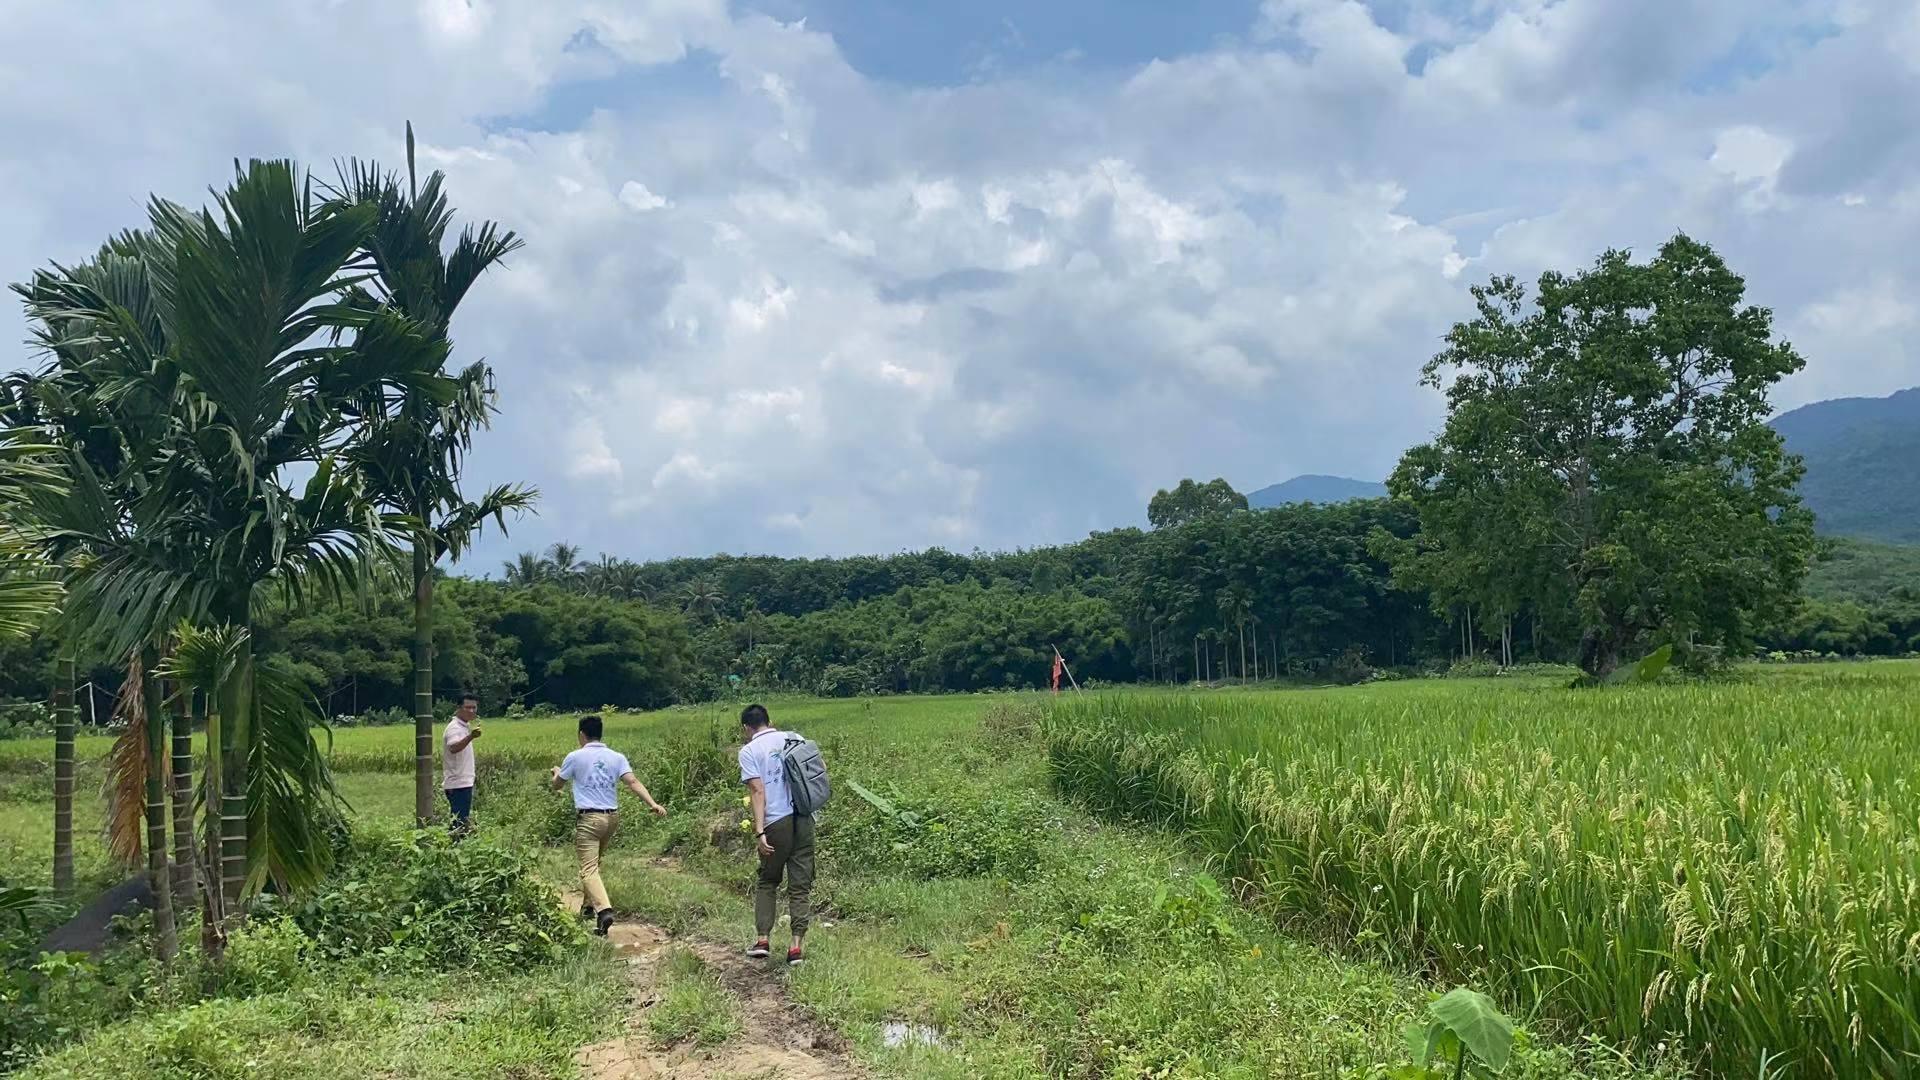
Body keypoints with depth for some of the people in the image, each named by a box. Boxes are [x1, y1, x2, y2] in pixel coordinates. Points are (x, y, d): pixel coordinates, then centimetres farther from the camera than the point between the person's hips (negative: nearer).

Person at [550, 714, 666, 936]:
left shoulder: (575, 757, -2)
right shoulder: (617, 757, 5)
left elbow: (556, 786, 11)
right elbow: (633, 781, -9)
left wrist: (557, 773, 34)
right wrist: (652, 804, -16)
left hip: (588, 819, -5)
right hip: (612, 818, 5)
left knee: (589, 869, -9)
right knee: (594, 862, 26)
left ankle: (604, 910, -28)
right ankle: (590, 904, 35)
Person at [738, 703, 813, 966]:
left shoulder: (749, 750, -1)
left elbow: (758, 791, -10)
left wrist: (759, 832, -12)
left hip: (777, 822, -3)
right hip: (804, 818, 3)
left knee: (767, 880, 17)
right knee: (800, 884, 7)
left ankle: (762, 939, 15)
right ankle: (797, 945, 3)